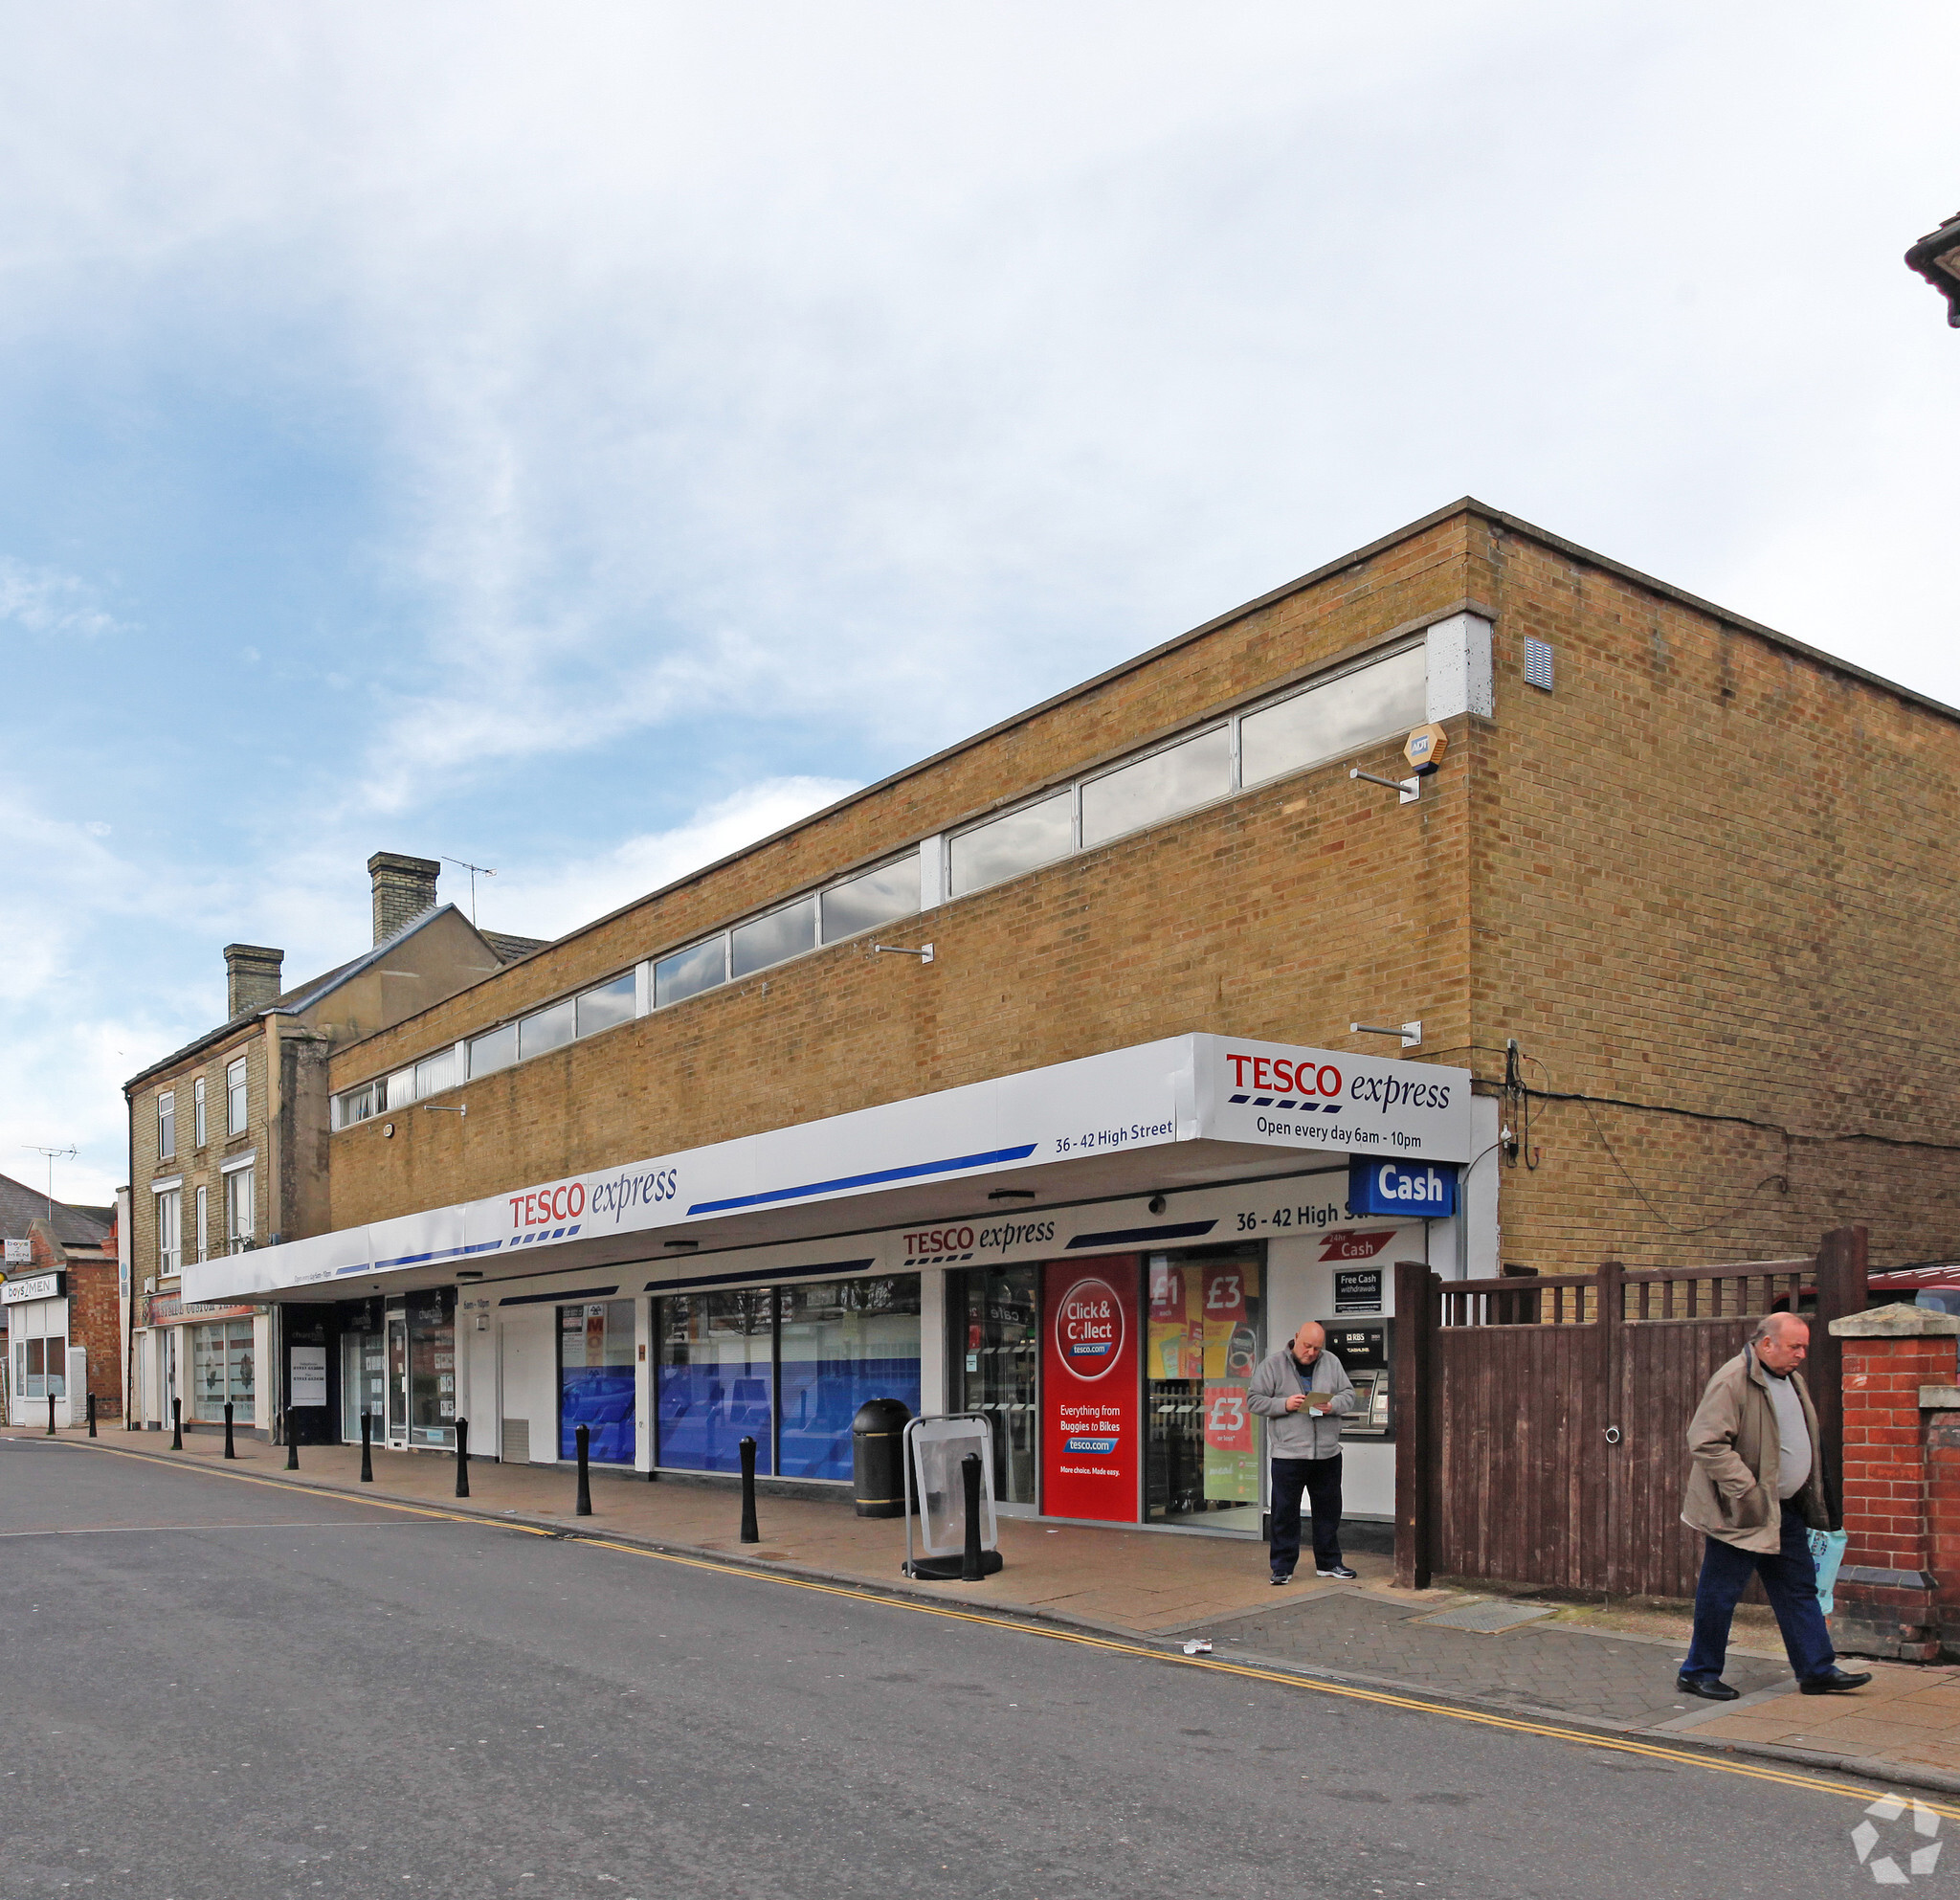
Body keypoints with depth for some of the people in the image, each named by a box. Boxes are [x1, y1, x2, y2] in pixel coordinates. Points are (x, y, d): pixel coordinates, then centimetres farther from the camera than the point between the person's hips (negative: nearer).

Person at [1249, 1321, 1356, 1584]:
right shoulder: (1272, 1364, -1)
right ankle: (1282, 1566, 11)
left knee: (1328, 1510, 12)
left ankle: (1328, 1562, 26)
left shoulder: (1331, 1363, 9)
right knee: (1285, 1512, 1)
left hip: (1327, 1453, 3)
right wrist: (1284, 1405, -17)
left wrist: (1333, 1405, -11)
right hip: (1287, 1453, -3)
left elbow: (1349, 1395, 10)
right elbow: (1256, 1401, -2)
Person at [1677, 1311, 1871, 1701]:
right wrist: (1746, 1490, -25)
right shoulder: (1732, 1381, -19)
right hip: (1742, 1513, -9)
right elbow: (1705, 1442, -24)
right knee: (1721, 1593, 1)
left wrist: (1812, 1497, 14)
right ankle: (1699, 1672, 13)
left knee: (1799, 1589, 13)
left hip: (1786, 1508, 9)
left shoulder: (1789, 1379, 11)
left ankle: (1816, 1671, 22)